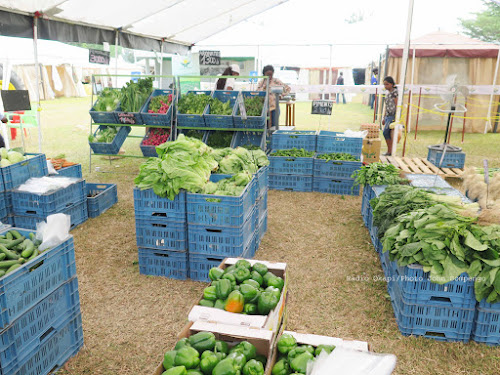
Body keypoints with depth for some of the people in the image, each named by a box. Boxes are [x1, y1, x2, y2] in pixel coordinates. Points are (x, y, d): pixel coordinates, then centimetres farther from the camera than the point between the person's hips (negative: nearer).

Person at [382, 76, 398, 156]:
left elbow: (396, 105, -13)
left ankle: (389, 151, -6)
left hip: (392, 116, -8)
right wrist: (384, 118, 21)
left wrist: (396, 118, -18)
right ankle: (389, 151, 12)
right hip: (387, 116, 8)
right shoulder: (387, 93, 15)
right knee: (388, 134, 7)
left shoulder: (395, 92, -10)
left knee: (385, 132, -13)